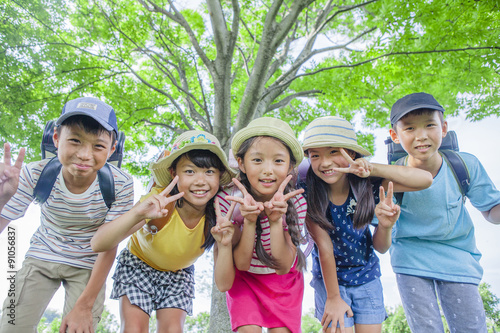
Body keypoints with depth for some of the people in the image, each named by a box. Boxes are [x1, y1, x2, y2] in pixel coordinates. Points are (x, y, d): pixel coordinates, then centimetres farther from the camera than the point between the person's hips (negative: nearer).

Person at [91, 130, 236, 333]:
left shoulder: (217, 212, -26)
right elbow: (98, 244, -41)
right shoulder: (161, 203, -34)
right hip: (138, 265, -2)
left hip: (179, 273, 2)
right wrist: (137, 214, -60)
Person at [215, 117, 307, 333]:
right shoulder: (229, 199, -26)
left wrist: (276, 220, -38)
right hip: (245, 277, -1)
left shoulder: (295, 202, -23)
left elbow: (283, 267, -23)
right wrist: (249, 220, -38)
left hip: (284, 280, 1)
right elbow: (241, 263, -21)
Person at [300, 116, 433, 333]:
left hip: (366, 276, 2)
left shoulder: (366, 182, -16)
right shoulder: (307, 191, -21)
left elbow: (425, 179, -23)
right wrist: (333, 297, -11)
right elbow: (324, 245, -18)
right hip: (329, 277, -2)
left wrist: (372, 169, -34)